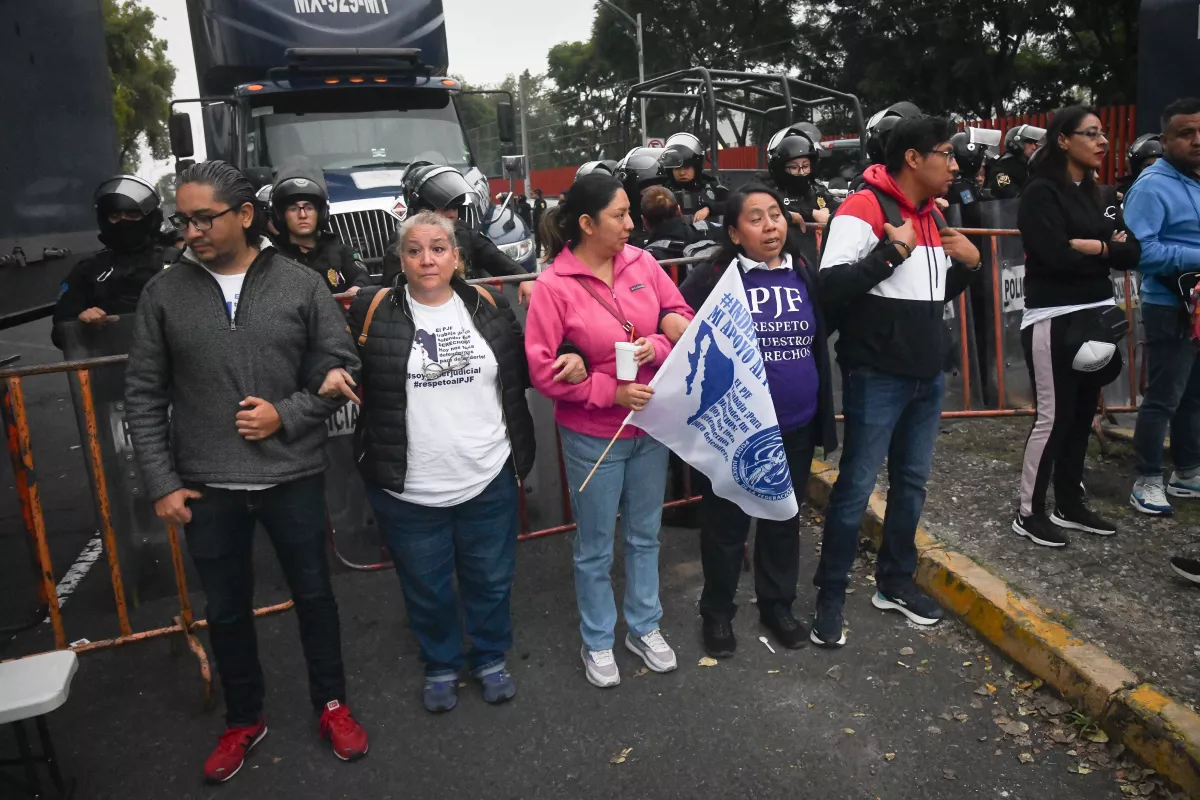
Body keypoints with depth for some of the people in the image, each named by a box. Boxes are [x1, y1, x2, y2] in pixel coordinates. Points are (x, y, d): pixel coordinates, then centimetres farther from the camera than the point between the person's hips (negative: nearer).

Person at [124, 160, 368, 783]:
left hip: (293, 478, -1)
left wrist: (287, 414, -15)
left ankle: (331, 703, 36)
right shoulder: (164, 293, -2)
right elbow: (144, 394, 2)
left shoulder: (301, 284, -5)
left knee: (313, 593, 14)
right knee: (226, 608, 16)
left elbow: (341, 369, 0)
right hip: (206, 487, 1)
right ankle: (243, 719, 38)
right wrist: (162, 484, -1)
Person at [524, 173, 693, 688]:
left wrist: (656, 347, -18)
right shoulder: (554, 285, -15)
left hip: (650, 424, 4)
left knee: (645, 535, 20)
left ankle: (644, 628, 40)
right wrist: (611, 390, -20)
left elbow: (683, 317, 2)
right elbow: (542, 368, -16)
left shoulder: (641, 262, -3)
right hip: (592, 436, -4)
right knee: (595, 547, 12)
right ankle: (597, 642, 33)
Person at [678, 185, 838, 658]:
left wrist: (824, 417, 12)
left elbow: (818, 347, 11)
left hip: (794, 427, 5)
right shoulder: (712, 278, -11)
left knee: (783, 520, 19)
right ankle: (717, 612, 31)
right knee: (726, 525, 11)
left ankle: (777, 604, 39)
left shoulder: (804, 275, 4)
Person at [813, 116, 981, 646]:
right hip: (877, 377, -8)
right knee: (856, 487, -1)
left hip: (928, 375, 8)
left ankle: (895, 582, 31)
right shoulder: (863, 209, -13)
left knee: (912, 482, 16)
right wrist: (892, 249, -23)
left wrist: (968, 264, 6)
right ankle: (830, 595, 14)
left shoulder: (931, 215, 14)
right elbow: (830, 289, -23)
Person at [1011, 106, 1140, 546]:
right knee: (1053, 417, -4)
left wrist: (1092, 246, -11)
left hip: (1097, 316, 8)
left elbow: (1131, 254, 7)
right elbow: (1056, 256, -20)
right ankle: (1028, 513, 7)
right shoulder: (1041, 193, -8)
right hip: (1054, 320, -7)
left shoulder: (1101, 195, 15)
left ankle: (1070, 505, 24)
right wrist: (1107, 250, -4)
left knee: (1082, 415, 12)